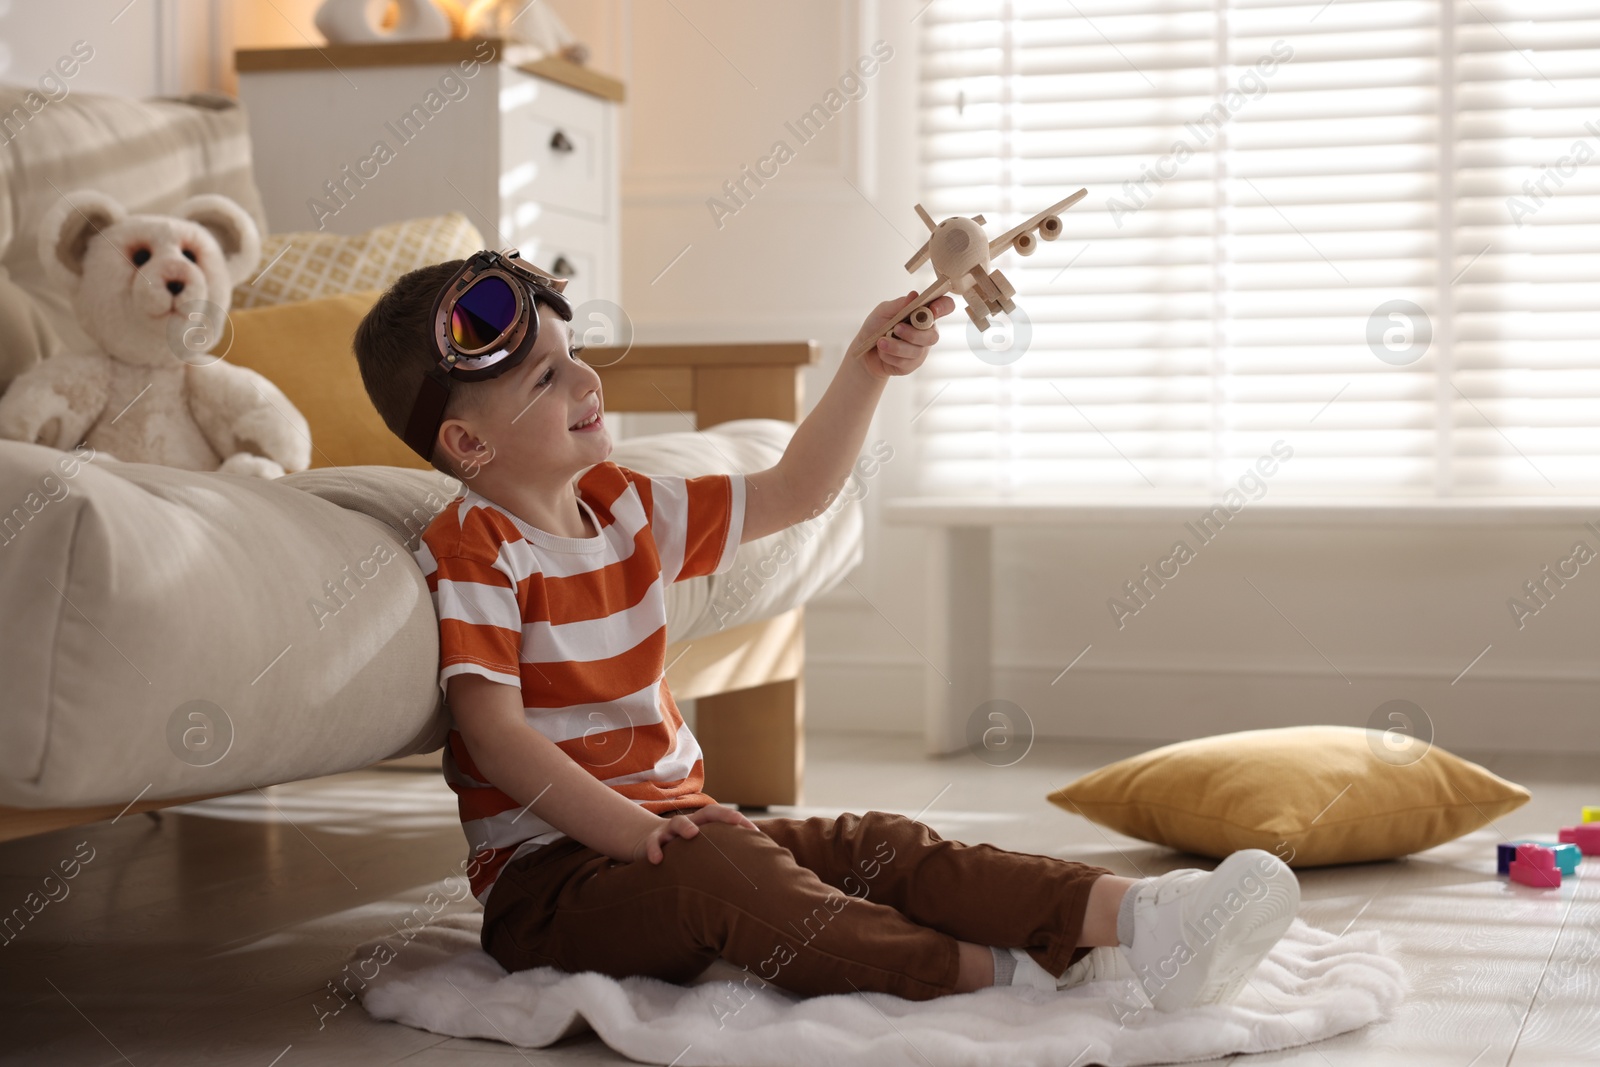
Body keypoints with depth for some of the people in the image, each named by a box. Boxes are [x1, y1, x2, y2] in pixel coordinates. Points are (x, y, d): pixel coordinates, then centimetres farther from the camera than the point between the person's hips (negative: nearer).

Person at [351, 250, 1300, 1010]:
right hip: (550, 871, -7)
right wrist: (633, 833, -26)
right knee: (722, 876, -35)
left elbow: (793, 494, 16)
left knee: (878, 847, -13)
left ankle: (1134, 917, -31)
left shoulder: (623, 509, 12)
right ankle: (1003, 975, -45)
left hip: (673, 828, 7)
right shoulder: (474, 551, -12)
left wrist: (869, 366, 6)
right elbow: (494, 734, -20)